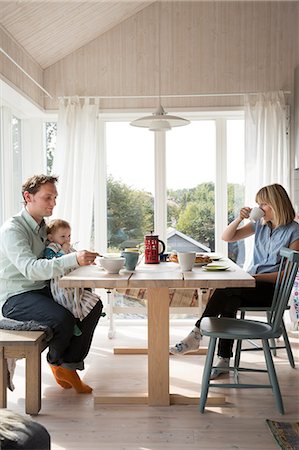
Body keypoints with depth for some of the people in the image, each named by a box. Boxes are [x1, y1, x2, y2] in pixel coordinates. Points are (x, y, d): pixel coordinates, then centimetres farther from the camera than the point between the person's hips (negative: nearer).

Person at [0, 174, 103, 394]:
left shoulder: (42, 227, 11)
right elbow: (30, 269, -32)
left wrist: (81, 259, -5)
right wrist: (73, 259, -44)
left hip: (42, 290, 9)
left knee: (93, 305, -8)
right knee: (63, 317, -32)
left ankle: (70, 366, -2)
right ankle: (56, 362, 2)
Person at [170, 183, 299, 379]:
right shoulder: (260, 225, 13)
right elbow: (227, 237, 15)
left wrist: (256, 277, -18)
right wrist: (240, 218, -1)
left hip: (273, 288, -6)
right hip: (252, 284, 6)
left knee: (224, 289, -29)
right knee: (229, 302, -27)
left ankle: (196, 334, -21)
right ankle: (224, 361, -20)